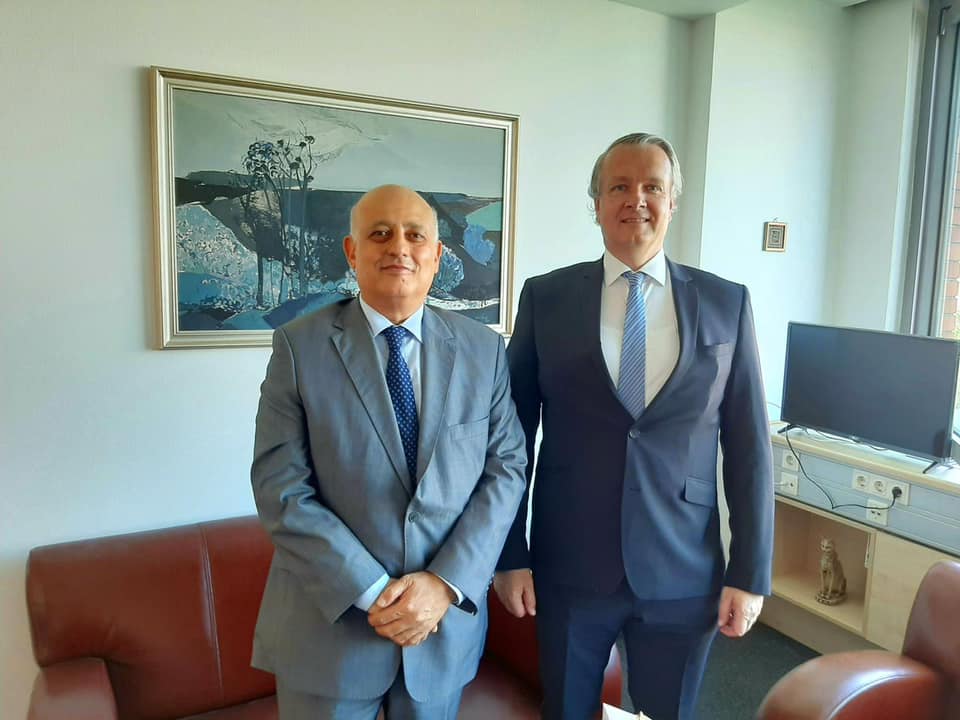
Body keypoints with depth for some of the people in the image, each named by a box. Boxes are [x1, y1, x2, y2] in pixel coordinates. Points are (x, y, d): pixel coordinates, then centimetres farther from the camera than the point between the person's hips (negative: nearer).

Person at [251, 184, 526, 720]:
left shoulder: (485, 349, -1)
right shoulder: (299, 346, -8)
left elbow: (507, 468, -2)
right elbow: (281, 487, -11)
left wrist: (446, 583, -12)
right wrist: (372, 592, -15)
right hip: (329, 621, -2)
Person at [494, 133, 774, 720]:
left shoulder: (727, 303, 0)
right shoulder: (545, 297, -2)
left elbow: (749, 447, 1)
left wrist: (750, 574, -1)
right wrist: (511, 556, -2)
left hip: (683, 576, 1)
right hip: (568, 568, 0)